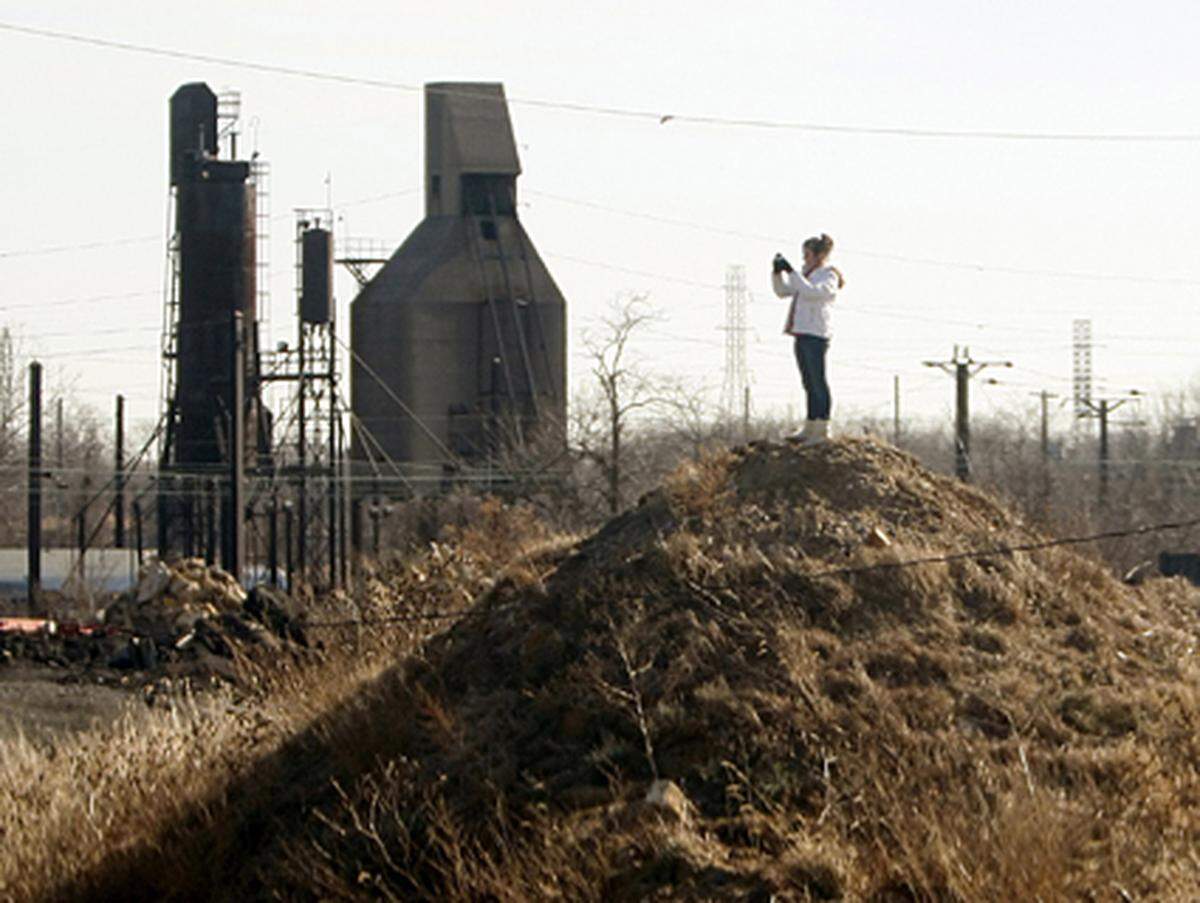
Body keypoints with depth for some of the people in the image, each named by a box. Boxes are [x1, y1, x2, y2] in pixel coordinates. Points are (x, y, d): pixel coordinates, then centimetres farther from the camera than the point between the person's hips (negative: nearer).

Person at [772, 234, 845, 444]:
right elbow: (783, 291, 19)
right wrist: (777, 272, 3)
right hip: (801, 334, 9)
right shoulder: (806, 274, 20)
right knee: (809, 383, 11)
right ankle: (809, 428, 14)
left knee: (818, 381, -7)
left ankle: (823, 429, -5)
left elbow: (811, 292, -23)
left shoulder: (829, 276, -6)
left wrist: (791, 272, -24)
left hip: (816, 334, -9)